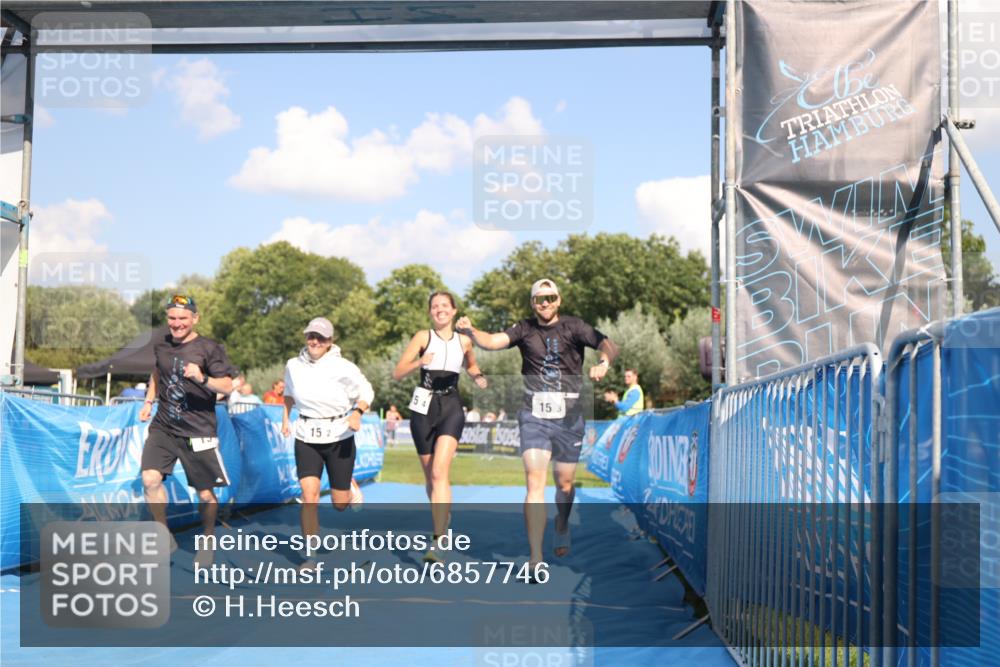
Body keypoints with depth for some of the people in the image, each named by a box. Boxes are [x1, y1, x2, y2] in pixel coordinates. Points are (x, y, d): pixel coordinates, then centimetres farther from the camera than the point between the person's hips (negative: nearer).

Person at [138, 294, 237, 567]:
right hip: (163, 427, 4)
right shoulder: (162, 346, 7)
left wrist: (202, 379, -27)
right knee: (150, 478, -15)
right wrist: (149, 402, 20)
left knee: (205, 495, 3)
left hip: (198, 431, -4)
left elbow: (227, 386, -11)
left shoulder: (209, 349, -8)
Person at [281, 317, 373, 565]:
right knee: (309, 495, -15)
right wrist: (286, 417, 16)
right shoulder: (293, 366, 0)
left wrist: (357, 412, -18)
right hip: (306, 437, 2)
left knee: (339, 503, 5)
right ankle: (310, 555, -7)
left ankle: (350, 487, 44)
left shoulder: (343, 368, -11)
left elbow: (366, 392, 0)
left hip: (339, 436, -2)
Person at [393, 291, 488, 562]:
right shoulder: (423, 337, 1)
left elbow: (471, 365, 29)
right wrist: (419, 362, -25)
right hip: (424, 407, 1)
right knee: (430, 475, 10)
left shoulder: (464, 341, 8)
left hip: (451, 408, -1)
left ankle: (437, 542, -22)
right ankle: (444, 516, 39)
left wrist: (478, 377, 6)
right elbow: (397, 373, -6)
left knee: (439, 473, -17)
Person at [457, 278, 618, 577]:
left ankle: (562, 526, 45)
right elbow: (493, 341, -12)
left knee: (564, 484, 10)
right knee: (535, 482, -12)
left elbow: (608, 345, -13)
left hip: (569, 417, 0)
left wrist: (603, 363, -35)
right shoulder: (525, 329, 3)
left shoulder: (573, 327, -2)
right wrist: (471, 331, -32)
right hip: (534, 415, 0)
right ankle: (536, 558, -13)